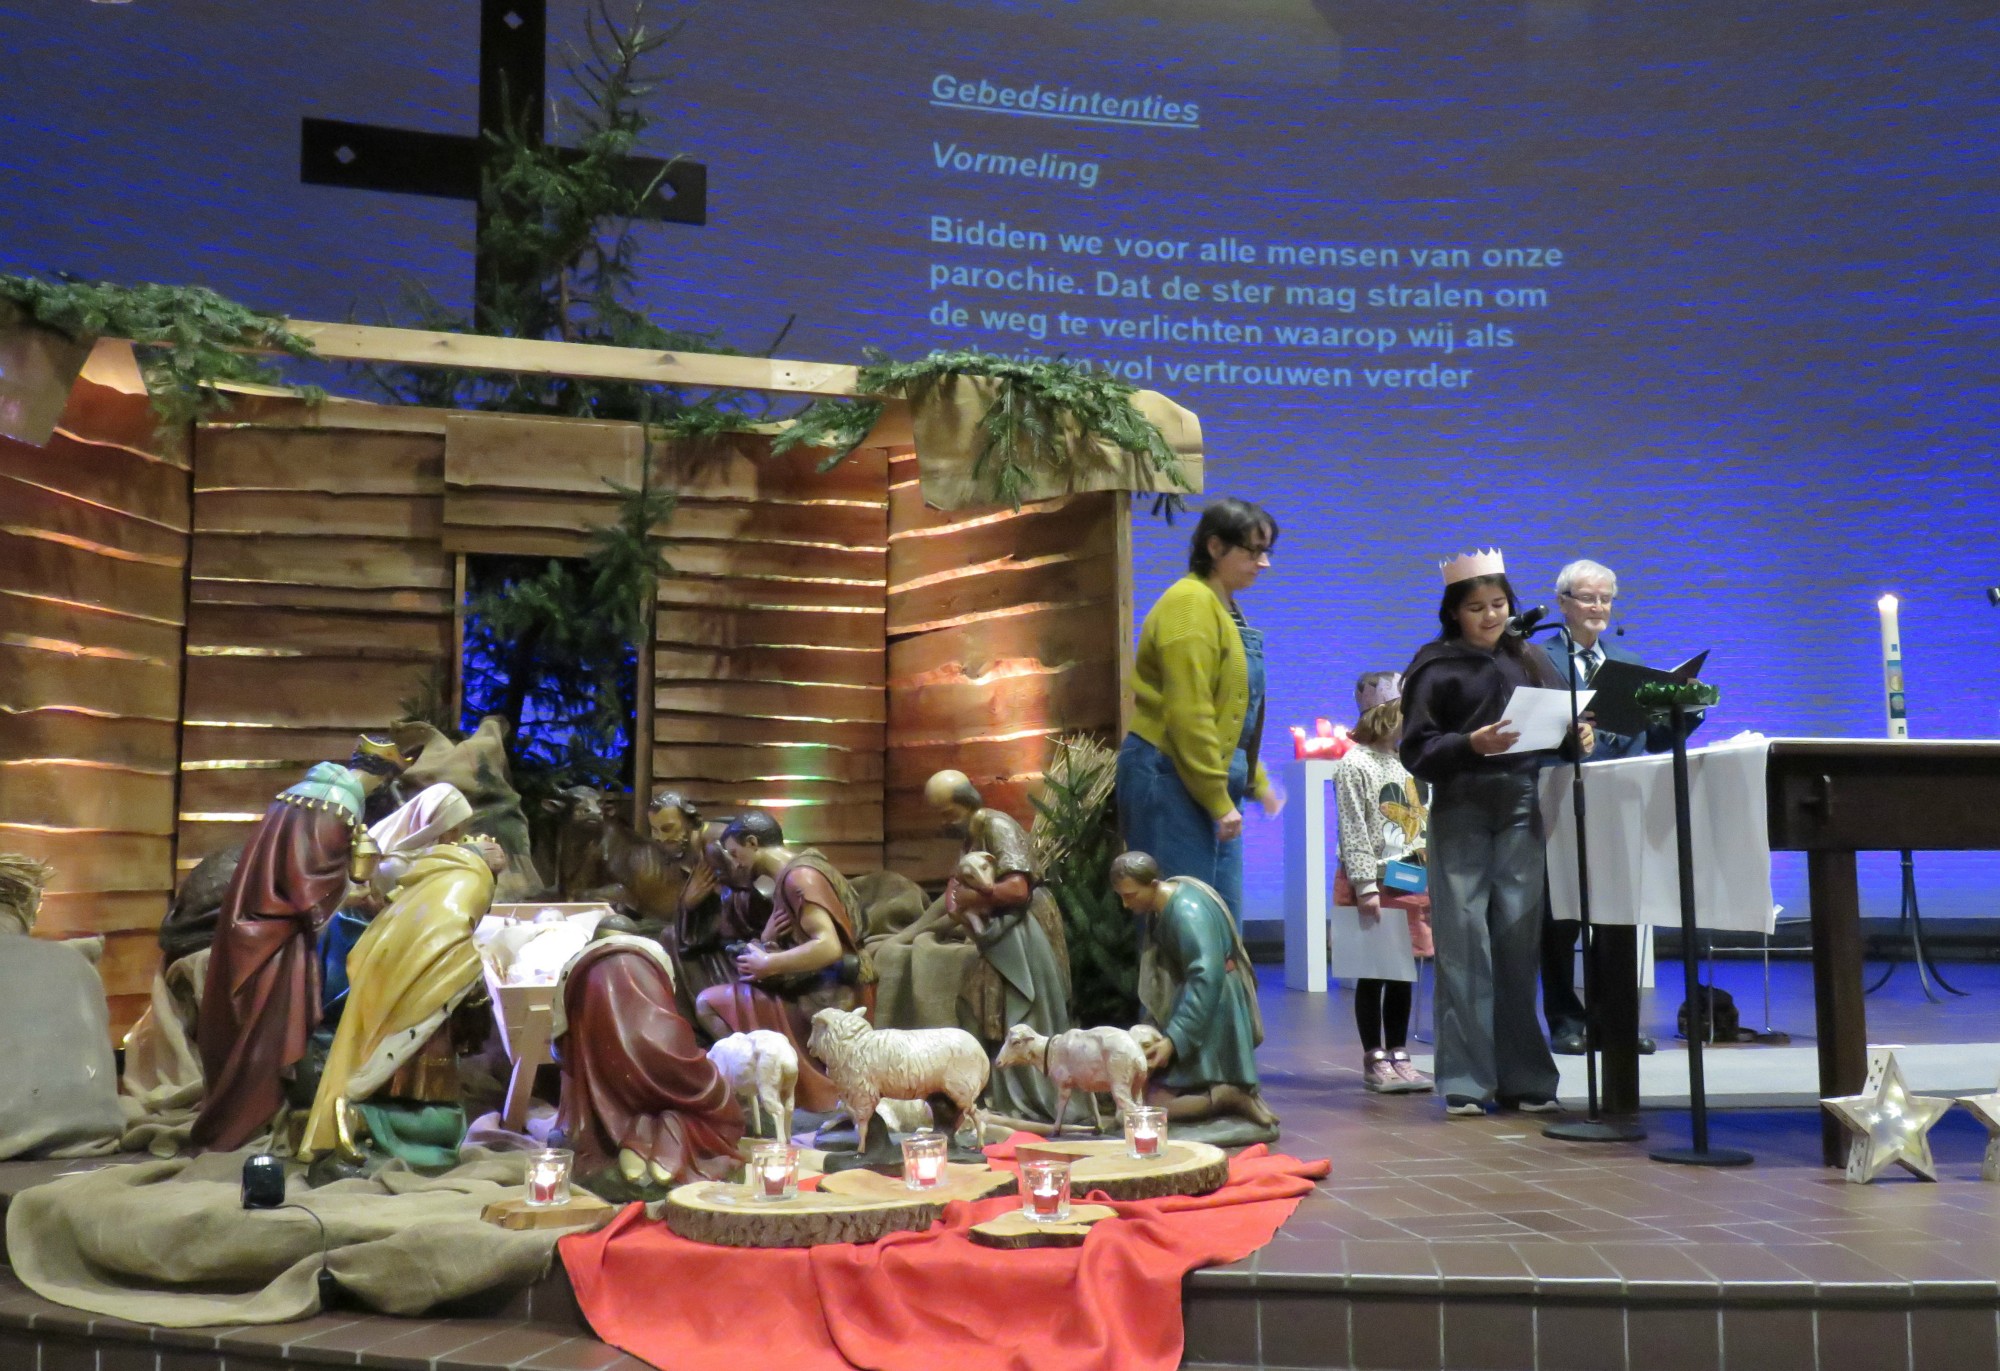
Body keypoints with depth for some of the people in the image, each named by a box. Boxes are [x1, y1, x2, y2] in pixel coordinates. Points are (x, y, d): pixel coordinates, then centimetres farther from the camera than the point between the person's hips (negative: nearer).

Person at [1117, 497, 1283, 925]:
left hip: (1210, 788, 10)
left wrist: (1257, 782, 19)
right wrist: (1218, 800, -17)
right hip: (1170, 779, -10)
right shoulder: (1191, 604, -13)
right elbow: (1187, 713, -19)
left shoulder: (1225, 608, 17)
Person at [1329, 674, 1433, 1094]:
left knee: (1404, 973, 9)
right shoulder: (1354, 764, -8)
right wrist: (1366, 887, -16)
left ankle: (1398, 1056, 18)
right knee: (1372, 976, 0)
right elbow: (1353, 833, -12)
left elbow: (1422, 825, 16)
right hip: (1373, 883, -6)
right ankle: (1375, 1062, 8)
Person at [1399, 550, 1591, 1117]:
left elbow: (1561, 724, 13)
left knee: (1519, 943, 4)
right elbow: (1416, 750, -4)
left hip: (1521, 807, 3)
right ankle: (1467, 1082, 4)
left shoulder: (1529, 661, 14)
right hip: (1461, 810, -3)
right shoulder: (1435, 666, 3)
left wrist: (1577, 737, -8)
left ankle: (1523, 1079, 12)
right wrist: (1471, 745, -18)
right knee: (1464, 944, -2)